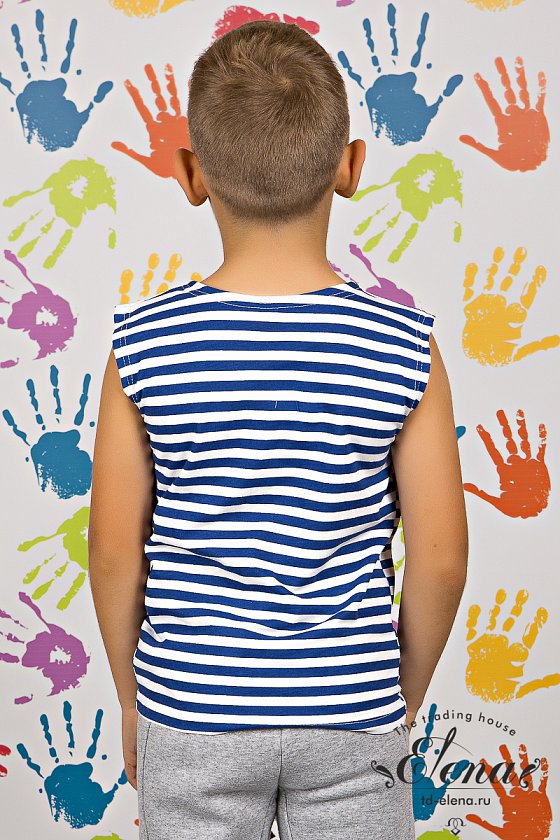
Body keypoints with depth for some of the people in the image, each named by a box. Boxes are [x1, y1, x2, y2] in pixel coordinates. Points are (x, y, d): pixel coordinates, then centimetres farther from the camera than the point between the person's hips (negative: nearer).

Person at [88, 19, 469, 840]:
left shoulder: (143, 347, -14)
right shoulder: (403, 348, -15)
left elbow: (115, 552, -7)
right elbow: (440, 559, -9)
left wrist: (132, 699, 9)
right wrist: (406, 696, 8)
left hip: (192, 715, 0)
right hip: (350, 714, 0)